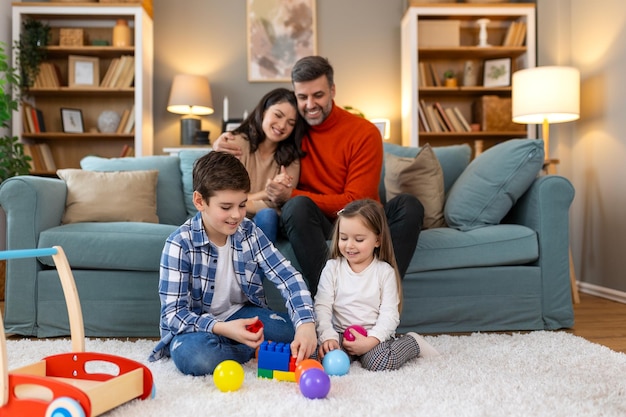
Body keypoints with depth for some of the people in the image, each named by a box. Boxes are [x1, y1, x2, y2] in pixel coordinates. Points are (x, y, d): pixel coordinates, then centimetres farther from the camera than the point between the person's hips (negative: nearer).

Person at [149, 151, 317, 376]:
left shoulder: (249, 231, -7)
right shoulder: (180, 243, -18)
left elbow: (288, 277, -14)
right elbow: (173, 313, -19)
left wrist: (306, 323, -32)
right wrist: (223, 329, -36)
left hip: (241, 314, 2)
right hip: (197, 326, -1)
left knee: (298, 332, -19)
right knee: (192, 354, -36)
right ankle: (257, 350, -12)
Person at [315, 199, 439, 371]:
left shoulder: (385, 272, -3)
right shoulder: (332, 268, 2)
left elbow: (389, 314, -7)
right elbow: (322, 307, -5)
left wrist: (371, 341, -23)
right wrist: (328, 336, -22)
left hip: (376, 336, -1)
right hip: (340, 334, 1)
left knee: (379, 362, -30)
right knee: (327, 355, -30)